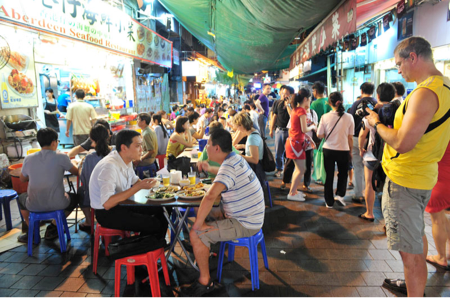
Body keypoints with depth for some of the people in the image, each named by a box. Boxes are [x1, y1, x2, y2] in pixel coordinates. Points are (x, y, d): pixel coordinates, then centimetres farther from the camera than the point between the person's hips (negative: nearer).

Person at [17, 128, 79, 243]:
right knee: (74, 197, 30)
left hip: (34, 206, 3)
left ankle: (32, 232, 35)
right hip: (57, 204, -2)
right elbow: (77, 172, 4)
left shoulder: (28, 159, -3)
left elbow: (22, 179, 14)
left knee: (22, 198, 37)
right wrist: (71, 162, 25)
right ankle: (53, 228, 24)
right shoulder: (61, 158, -12)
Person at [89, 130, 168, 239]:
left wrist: (146, 184, -3)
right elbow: (107, 204, -34)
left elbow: (134, 180, 19)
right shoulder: (109, 166, -27)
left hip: (121, 203, 9)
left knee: (162, 210, 2)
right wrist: (139, 187, -32)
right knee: (155, 224, -19)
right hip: (106, 213, -9)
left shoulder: (127, 160, -1)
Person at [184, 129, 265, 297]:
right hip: (251, 217, 10)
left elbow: (210, 196, -38)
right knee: (205, 213, 18)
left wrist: (198, 223, -26)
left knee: (196, 234, -14)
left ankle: (205, 282, 1)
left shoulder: (229, 167, -25)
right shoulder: (235, 158, 4)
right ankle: (206, 250, 30)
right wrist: (210, 169, 14)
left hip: (245, 225, -10)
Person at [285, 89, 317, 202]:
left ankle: (294, 191, 26)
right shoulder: (301, 110, -15)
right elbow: (304, 129, -18)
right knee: (301, 169, -3)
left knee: (299, 168, 17)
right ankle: (292, 194, 4)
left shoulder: (296, 109, 13)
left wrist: (308, 138, 15)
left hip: (293, 141, 10)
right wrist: (312, 127, 2)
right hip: (296, 143, -10)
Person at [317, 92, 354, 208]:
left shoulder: (325, 117, -10)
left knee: (329, 176, 12)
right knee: (343, 174, 23)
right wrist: (350, 151, 8)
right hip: (343, 151, 0)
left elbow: (320, 135, -6)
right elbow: (350, 138, -4)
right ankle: (339, 195, 8)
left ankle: (329, 202, 19)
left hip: (328, 150, 0)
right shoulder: (349, 117, -9)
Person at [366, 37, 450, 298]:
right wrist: (393, 117, 9)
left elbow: (402, 144, -27)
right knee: (417, 236, 26)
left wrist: (377, 123, -12)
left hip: (405, 181, -11)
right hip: (424, 175, 11)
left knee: (410, 251, 0)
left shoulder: (425, 93, -23)